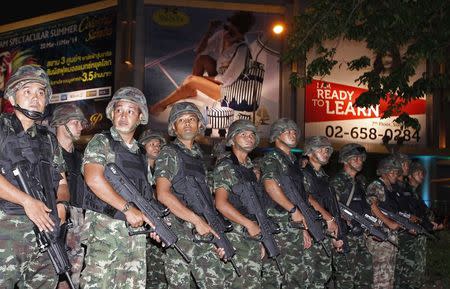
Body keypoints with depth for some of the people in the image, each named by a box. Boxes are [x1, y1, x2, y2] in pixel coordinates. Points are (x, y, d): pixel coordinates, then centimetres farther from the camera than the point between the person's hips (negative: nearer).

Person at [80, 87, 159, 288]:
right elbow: (94, 179, -16)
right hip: (105, 228, -6)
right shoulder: (101, 142, 0)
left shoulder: (140, 153, 19)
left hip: (136, 232, 6)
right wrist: (128, 209, -17)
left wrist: (152, 223, 4)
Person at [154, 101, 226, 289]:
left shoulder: (198, 156, 18)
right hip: (180, 231, -6)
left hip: (205, 232, 6)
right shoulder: (169, 153, -3)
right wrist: (196, 220, -18)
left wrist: (217, 235, 13)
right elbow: (163, 195, -15)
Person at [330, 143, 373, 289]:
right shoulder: (337, 181, -8)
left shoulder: (361, 181, 18)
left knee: (366, 276, 12)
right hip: (346, 236, -8)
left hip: (361, 235, 8)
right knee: (345, 277, -5)